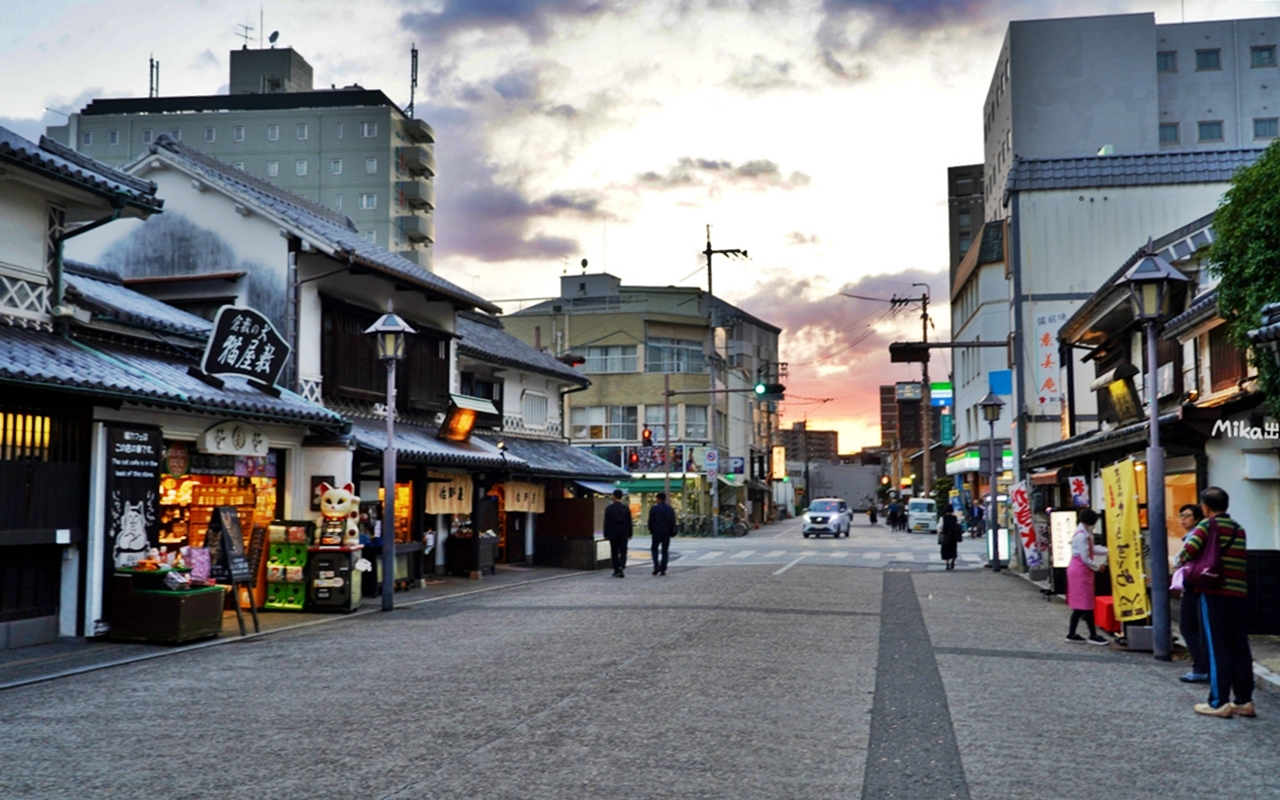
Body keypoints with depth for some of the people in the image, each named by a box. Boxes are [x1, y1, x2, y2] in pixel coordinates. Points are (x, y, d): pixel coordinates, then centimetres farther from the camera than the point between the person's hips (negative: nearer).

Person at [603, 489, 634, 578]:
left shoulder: (609, 508, -7)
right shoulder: (626, 508, 1)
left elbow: (607, 523, -6)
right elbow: (629, 522, 4)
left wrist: (606, 534, -1)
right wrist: (629, 534, 11)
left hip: (613, 534, -1)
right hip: (624, 534, 1)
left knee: (614, 553, 8)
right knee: (623, 552, 2)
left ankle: (616, 571, 11)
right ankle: (621, 566, -21)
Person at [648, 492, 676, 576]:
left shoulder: (654, 508, -7)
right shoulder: (670, 509, 2)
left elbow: (650, 521, -5)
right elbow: (673, 522, 3)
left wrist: (651, 530, 8)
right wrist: (671, 532, 13)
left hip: (656, 532, -2)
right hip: (666, 533, 2)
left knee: (654, 549, 10)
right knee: (664, 551, 7)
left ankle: (656, 566, -7)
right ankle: (663, 569, 3)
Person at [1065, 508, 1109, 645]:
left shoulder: (1086, 533, 12)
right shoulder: (1081, 535, -20)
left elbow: (1093, 549, 16)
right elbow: (1085, 558, -19)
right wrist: (1097, 566, -5)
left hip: (1082, 570, 10)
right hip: (1081, 570, -10)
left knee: (1080, 604, 12)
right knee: (1086, 603, -2)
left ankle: (1071, 634, 16)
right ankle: (1093, 635, 5)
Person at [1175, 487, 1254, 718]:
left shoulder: (1208, 525, -4)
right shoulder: (1239, 530, 15)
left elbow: (1188, 551, -12)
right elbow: (1235, 559, 12)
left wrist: (1181, 563, 8)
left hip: (1214, 593, -5)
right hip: (1239, 594, 5)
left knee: (1217, 647, -2)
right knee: (1240, 647, 10)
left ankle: (1219, 702, -2)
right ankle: (1244, 700, 12)